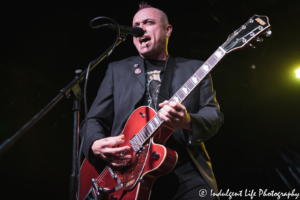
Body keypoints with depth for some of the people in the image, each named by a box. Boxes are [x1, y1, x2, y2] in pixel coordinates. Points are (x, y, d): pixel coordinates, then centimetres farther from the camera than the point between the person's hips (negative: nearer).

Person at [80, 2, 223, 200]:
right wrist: (96, 145, -10)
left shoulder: (195, 69, 14)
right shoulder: (116, 70, 16)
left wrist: (187, 121, -18)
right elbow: (94, 120, 13)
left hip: (186, 172, 0)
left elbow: (215, 114, 5)